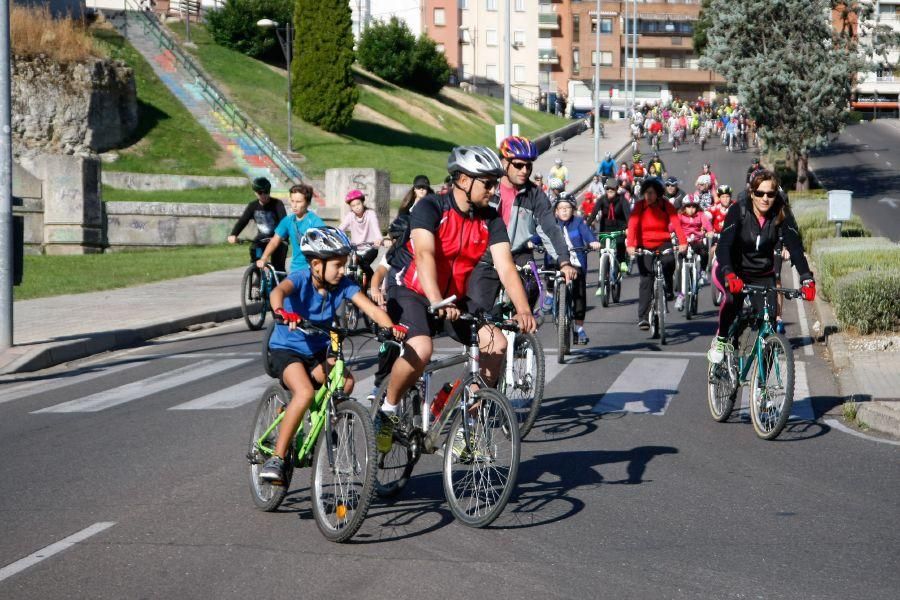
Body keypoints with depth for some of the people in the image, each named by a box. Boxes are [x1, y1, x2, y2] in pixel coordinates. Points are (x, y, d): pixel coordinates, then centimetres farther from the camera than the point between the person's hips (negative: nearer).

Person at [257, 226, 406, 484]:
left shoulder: (343, 285, -8)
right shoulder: (301, 279, -19)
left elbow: (371, 308, -19)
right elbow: (278, 291, -41)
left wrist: (391, 327, -39)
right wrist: (281, 312, -63)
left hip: (317, 352, 5)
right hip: (286, 348, -5)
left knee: (345, 381, -24)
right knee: (305, 393, -30)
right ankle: (276, 458, -22)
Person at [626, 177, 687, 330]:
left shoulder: (666, 206, -8)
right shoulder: (639, 206, -9)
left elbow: (676, 223, -20)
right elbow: (632, 225, -20)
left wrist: (682, 242, -36)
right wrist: (630, 245, -36)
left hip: (663, 243, 0)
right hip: (644, 246, 0)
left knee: (669, 262, -30)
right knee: (646, 281, -4)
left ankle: (668, 291, -3)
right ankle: (643, 318, 0)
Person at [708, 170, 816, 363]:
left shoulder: (782, 215, -16)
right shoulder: (739, 210, -22)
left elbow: (795, 246, -22)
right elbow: (724, 244, -32)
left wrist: (807, 280, -38)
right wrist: (729, 275, -50)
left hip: (763, 274, 3)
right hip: (732, 269, -3)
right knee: (732, 298, -35)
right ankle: (720, 340, -9)